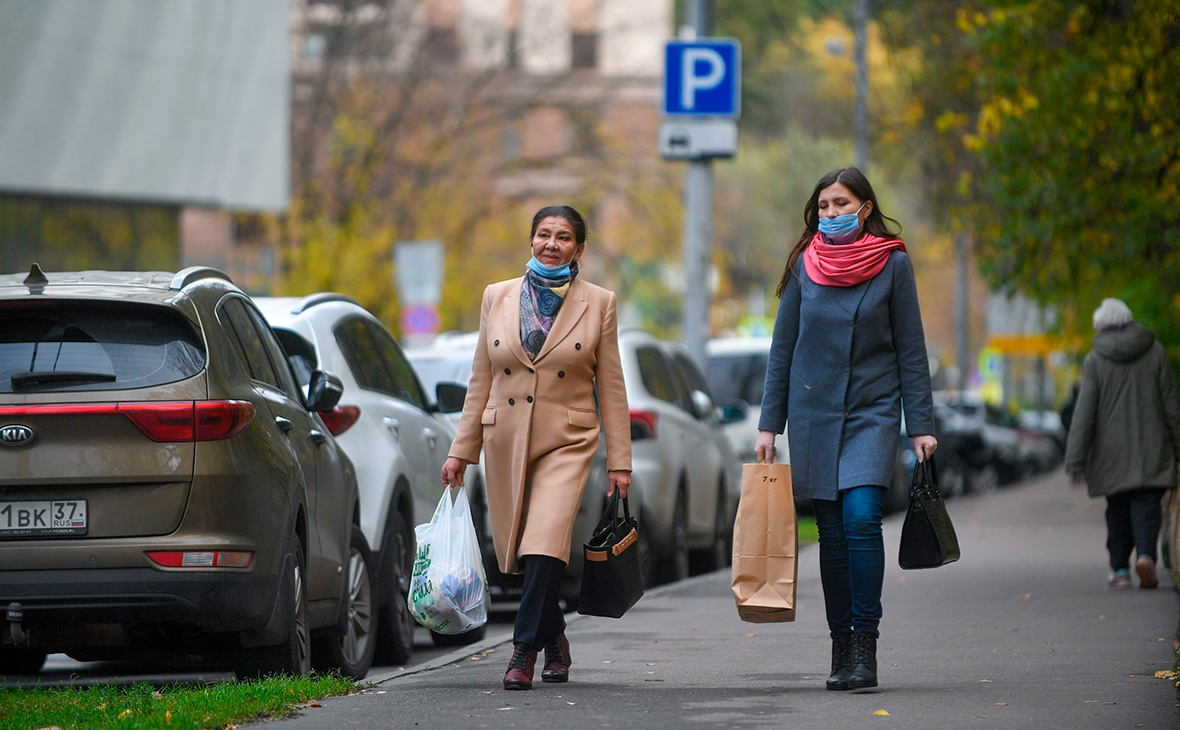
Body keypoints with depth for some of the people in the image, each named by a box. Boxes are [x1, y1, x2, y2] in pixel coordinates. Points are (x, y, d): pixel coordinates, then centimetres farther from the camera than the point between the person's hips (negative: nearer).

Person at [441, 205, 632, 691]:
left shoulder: (598, 304, 1)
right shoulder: (498, 297, 7)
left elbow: (611, 389, 3)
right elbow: (481, 380, 11)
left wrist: (619, 462, 0)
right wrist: (461, 450, 8)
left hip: (566, 443, -3)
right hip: (506, 440, 3)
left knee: (545, 543, -20)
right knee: (516, 551, 9)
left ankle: (525, 650, -14)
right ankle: (554, 640, 30)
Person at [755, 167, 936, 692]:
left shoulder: (892, 264, -1)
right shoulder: (805, 264, 5)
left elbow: (910, 349, 2)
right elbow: (783, 347, 10)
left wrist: (921, 425, -2)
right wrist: (769, 423, 6)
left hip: (872, 411, -2)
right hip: (813, 412, 2)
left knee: (861, 517, -18)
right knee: (832, 531, 3)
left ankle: (864, 646, -14)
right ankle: (841, 648, 10)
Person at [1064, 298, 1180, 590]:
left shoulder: (1095, 361, -4)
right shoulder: (1154, 352, 1)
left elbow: (1084, 412, -7)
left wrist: (1075, 459, -7)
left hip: (1112, 450, 0)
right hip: (1151, 447, 0)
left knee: (1118, 510, 10)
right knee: (1146, 504, -2)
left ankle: (1120, 569, 11)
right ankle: (1145, 554, -25)